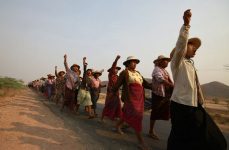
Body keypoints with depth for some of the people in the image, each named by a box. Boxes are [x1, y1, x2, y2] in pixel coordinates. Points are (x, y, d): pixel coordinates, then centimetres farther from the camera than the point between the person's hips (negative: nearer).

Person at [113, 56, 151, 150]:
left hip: (139, 97, 7)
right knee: (136, 117, -10)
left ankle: (118, 126, 44)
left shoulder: (138, 73, 15)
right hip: (130, 97, -7)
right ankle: (141, 142, -1)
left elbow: (145, 84, 10)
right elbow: (117, 85, -3)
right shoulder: (125, 72, -5)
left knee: (127, 114, 18)